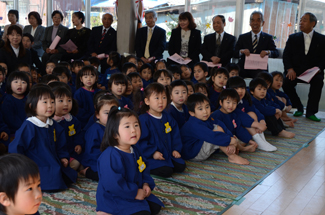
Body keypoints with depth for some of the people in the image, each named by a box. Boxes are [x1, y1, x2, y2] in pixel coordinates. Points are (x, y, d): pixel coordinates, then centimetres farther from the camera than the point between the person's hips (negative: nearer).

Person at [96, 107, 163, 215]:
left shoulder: (134, 150, 3)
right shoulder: (111, 156, -28)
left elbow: (144, 168, 18)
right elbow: (112, 184, -31)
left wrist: (146, 183, 0)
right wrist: (134, 193, -22)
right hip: (114, 198, -9)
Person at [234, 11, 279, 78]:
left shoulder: (268, 38, 14)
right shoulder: (242, 37, 16)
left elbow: (276, 53, 4)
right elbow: (234, 53, 8)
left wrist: (268, 52, -18)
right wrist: (241, 51, -15)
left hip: (260, 71, 0)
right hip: (243, 70, 0)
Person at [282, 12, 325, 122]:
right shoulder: (293, 38, 12)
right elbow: (286, 55, 3)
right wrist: (289, 69, -15)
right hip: (295, 71, 2)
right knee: (286, 82, -28)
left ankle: (311, 112, -22)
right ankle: (299, 108, -5)